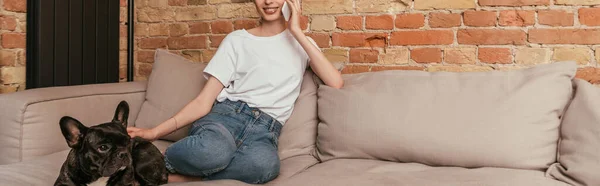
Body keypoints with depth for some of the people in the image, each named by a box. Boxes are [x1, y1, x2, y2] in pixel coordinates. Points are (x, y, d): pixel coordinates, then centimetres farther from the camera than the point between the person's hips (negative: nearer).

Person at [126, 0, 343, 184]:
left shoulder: (300, 43, 19)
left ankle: (177, 178, -21)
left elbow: (336, 83, 0)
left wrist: (297, 32, 1)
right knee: (212, 149, -41)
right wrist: (156, 131, -11)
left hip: (265, 130, 1)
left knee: (264, 163, -40)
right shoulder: (236, 40, 12)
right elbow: (204, 101, 4)